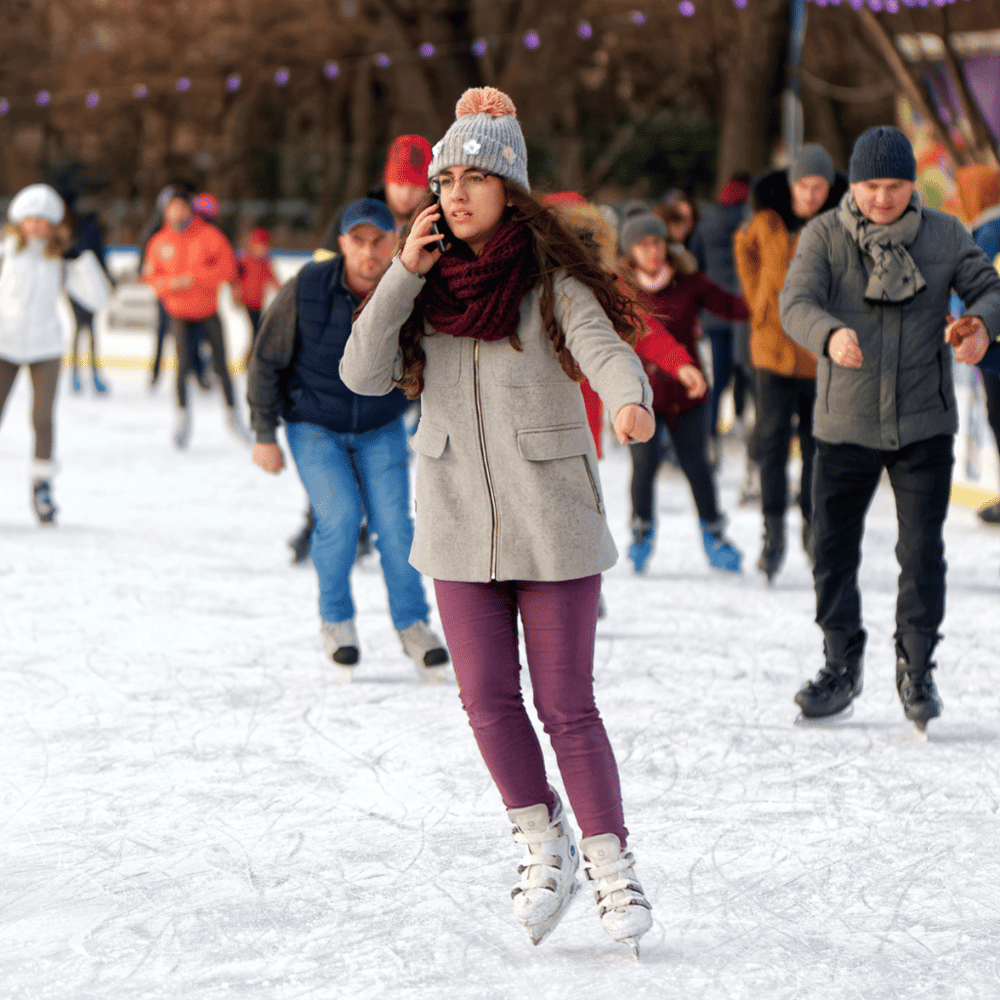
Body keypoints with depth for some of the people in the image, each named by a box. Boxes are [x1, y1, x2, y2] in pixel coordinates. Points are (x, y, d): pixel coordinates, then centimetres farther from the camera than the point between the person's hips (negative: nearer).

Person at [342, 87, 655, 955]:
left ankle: (611, 863, 12)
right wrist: (403, 274, -14)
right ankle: (544, 844, 25)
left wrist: (631, 403, -46)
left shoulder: (551, 280, -7)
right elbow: (363, 374, -5)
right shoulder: (429, 281, 4)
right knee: (488, 698, 6)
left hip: (551, 520, -4)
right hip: (460, 522, 4)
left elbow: (605, 349, -24)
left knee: (566, 705, -2)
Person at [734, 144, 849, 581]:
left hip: (824, 352, 0)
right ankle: (773, 533, -4)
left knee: (819, 442, 7)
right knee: (771, 438, -8)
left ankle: (813, 524, 25)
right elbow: (744, 248, 22)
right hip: (775, 347, 0)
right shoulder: (767, 223, -1)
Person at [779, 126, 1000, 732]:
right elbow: (797, 302, -17)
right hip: (845, 424, 0)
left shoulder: (944, 235, 1)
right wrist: (831, 335, -41)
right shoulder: (824, 236, -4)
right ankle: (843, 667, 24)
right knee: (833, 548, 5)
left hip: (925, 422, 0)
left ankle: (917, 671, 15)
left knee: (922, 551, -2)